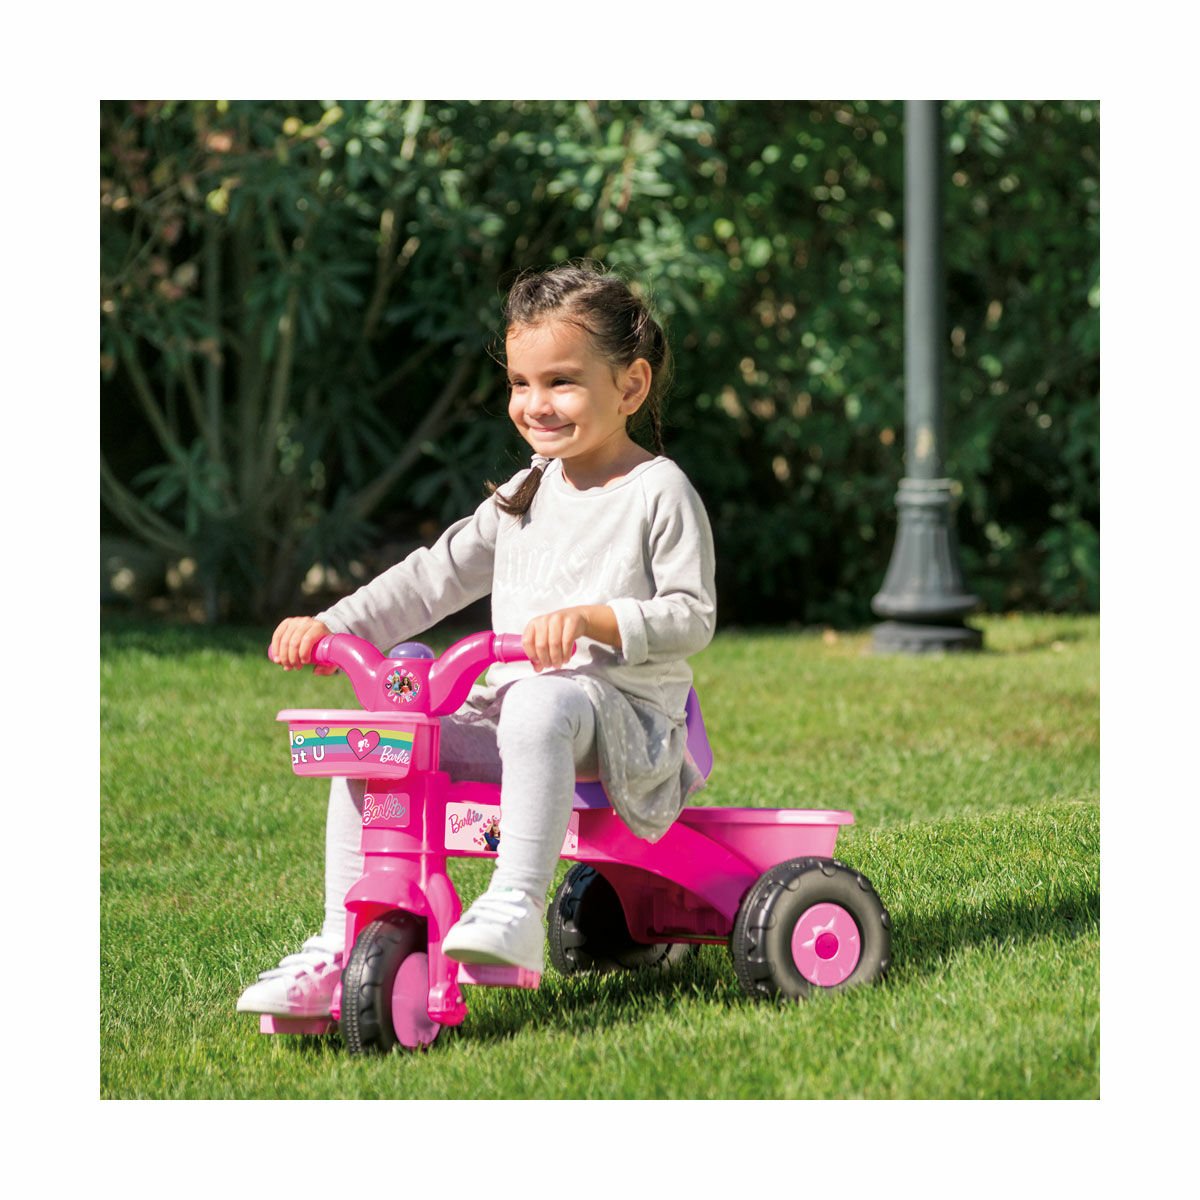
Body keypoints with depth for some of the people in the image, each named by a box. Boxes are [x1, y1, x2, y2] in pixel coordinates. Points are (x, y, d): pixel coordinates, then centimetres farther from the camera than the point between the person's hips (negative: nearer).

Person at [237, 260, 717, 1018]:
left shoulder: (658, 492, -2)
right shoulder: (527, 494, 19)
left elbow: (692, 617, -10)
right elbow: (436, 577, 18)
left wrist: (593, 619, -27)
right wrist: (330, 627, 7)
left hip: (622, 712, -7)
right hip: (508, 711, 7)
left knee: (542, 702, -41)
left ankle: (516, 909, -47)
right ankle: (338, 952, -12)